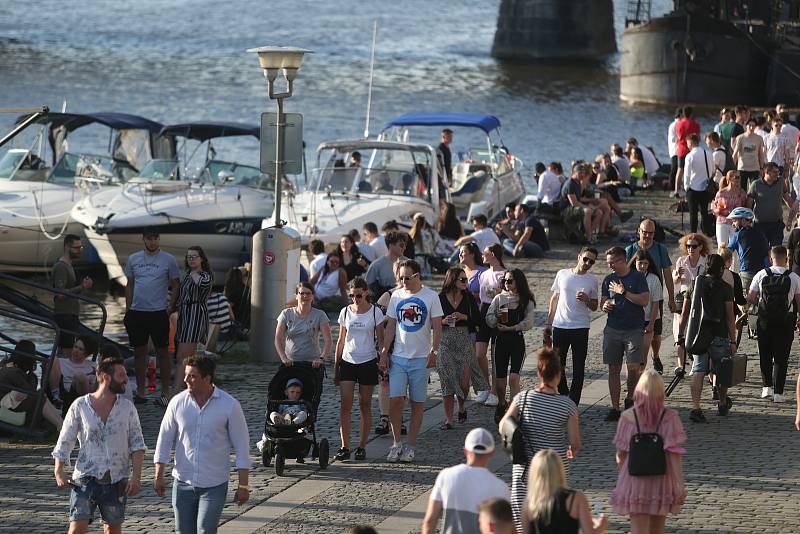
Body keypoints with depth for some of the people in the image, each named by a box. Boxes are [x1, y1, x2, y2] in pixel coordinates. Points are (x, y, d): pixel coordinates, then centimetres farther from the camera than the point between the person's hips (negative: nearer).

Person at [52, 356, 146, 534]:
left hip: (116, 481, 2)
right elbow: (64, 442, 3)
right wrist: (59, 472, -8)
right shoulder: (80, 406, -2)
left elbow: (137, 444, 4)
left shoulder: (127, 407, 3)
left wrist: (136, 476, -7)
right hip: (86, 479, -2)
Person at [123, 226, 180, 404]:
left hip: (158, 312, -3)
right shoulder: (133, 259, 8)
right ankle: (140, 392, 16)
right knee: (139, 352, 9)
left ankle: (165, 391, 9)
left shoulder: (169, 260, -1)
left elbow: (175, 286, 2)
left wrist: (170, 308, -7)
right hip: (137, 312, 3)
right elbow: (129, 285, 14)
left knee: (162, 351, 2)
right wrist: (128, 309, 9)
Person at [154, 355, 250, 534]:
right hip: (183, 483, 3)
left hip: (214, 485, -3)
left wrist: (243, 485, -5)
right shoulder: (177, 402, -1)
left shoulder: (230, 405, -8)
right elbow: (164, 440, 7)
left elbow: (242, 446, -4)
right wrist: (159, 477, 5)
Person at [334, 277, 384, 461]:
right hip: (348, 362, 2)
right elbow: (341, 341, 11)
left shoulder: (375, 313, -1)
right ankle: (345, 447, -7)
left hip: (368, 363, -2)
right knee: (345, 406, -6)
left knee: (365, 405, 4)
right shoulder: (345, 312, 6)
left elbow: (380, 340, 2)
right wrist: (336, 366, 10)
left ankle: (361, 447, 10)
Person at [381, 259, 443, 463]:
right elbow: (391, 326, 10)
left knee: (417, 403, 3)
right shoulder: (396, 296, 7)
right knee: (395, 399, -8)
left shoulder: (430, 296, -2)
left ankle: (411, 446, 10)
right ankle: (396, 443, 4)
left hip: (421, 358, -2)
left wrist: (434, 352, -11)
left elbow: (437, 327, -2)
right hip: (398, 356, 2)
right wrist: (384, 352, 4)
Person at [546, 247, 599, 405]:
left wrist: (587, 300, -14)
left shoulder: (592, 280, 3)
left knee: (578, 369, 0)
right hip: (560, 326, 1)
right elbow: (554, 299, 12)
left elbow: (594, 307, 9)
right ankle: (564, 397, 24)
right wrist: (549, 323, 10)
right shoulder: (562, 274, 4)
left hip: (581, 328, -1)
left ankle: (573, 404, 5)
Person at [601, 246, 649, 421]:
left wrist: (623, 292, -14)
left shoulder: (638, 277, -2)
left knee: (633, 368, -9)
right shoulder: (608, 280, 11)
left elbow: (644, 300, -11)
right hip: (613, 329, 4)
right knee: (613, 369, 2)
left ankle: (630, 398, 17)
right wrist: (605, 305, -5)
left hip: (634, 329, -4)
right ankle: (615, 408, 6)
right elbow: (603, 302, 18)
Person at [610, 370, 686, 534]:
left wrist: (621, 477, 16)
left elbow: (620, 455, -2)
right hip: (661, 481, 1)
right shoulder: (669, 417, -10)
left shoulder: (628, 417, -9)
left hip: (635, 481, -1)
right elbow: (674, 453, -15)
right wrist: (680, 484, -11)